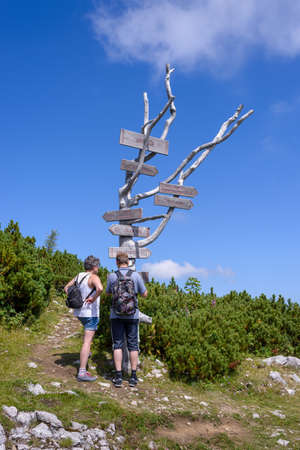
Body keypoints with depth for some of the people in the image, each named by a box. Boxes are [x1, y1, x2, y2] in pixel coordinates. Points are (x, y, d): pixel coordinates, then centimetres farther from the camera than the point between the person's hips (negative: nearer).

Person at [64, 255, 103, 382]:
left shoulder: (79, 276, 7)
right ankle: (82, 373, -4)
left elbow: (66, 288, 17)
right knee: (87, 342, -5)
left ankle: (85, 352, 38)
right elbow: (100, 288, -37)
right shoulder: (94, 277, -16)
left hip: (79, 312, 8)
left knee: (89, 331, 38)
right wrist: (94, 298, -21)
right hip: (90, 313, -8)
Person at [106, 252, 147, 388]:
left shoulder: (112, 276, -4)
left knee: (117, 345, 5)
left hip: (116, 315, 0)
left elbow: (108, 292, 14)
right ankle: (133, 377, 10)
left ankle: (118, 377, 3)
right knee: (133, 345, 8)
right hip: (132, 315, 0)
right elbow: (144, 294, 5)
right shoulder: (136, 275, -4)